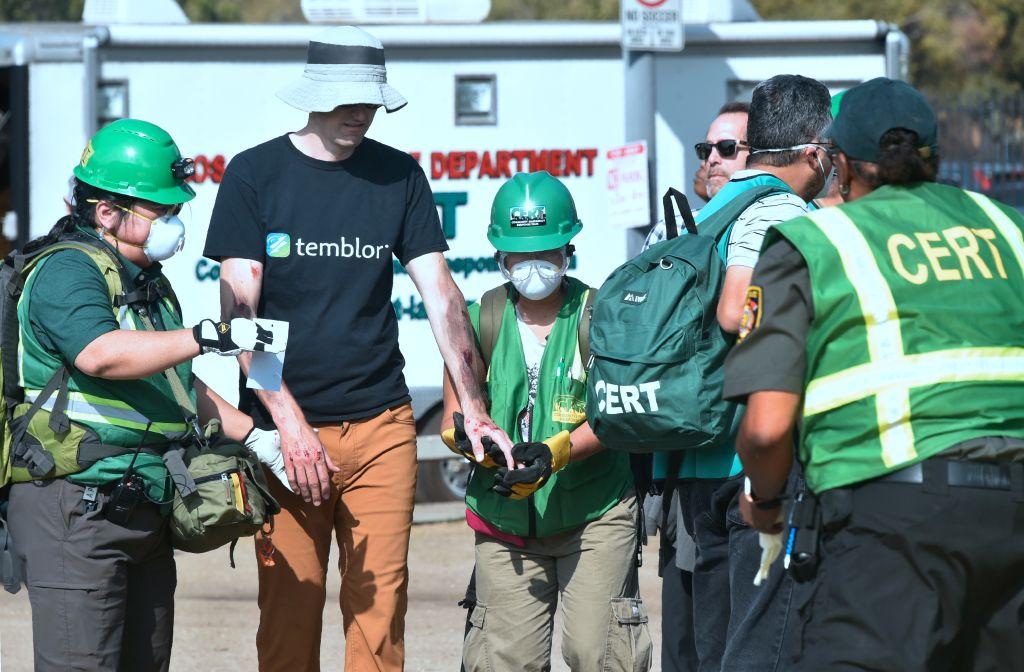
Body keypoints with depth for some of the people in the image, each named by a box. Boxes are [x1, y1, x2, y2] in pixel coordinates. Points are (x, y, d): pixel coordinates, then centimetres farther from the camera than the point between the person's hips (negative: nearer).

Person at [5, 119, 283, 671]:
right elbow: (100, 354, -31)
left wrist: (252, 436, 22)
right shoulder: (67, 271, -12)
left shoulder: (148, 282, 20)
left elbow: (177, 385, 31)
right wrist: (207, 337, -34)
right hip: (74, 509, -10)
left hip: (142, 514, 10)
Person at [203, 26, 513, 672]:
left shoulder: (399, 176, 8)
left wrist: (474, 407, -3)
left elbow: (441, 295, 7)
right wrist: (288, 421, -14)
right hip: (283, 425, -2)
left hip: (381, 425, 2)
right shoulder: (254, 175, 1)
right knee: (288, 613, -2)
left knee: (379, 608, -2)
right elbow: (239, 311, -4)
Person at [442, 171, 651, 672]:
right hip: (505, 518, 3)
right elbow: (454, 415, 6)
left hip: (594, 513, -2)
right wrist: (471, 438, -19)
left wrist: (556, 453, -26)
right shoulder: (480, 321, 5)